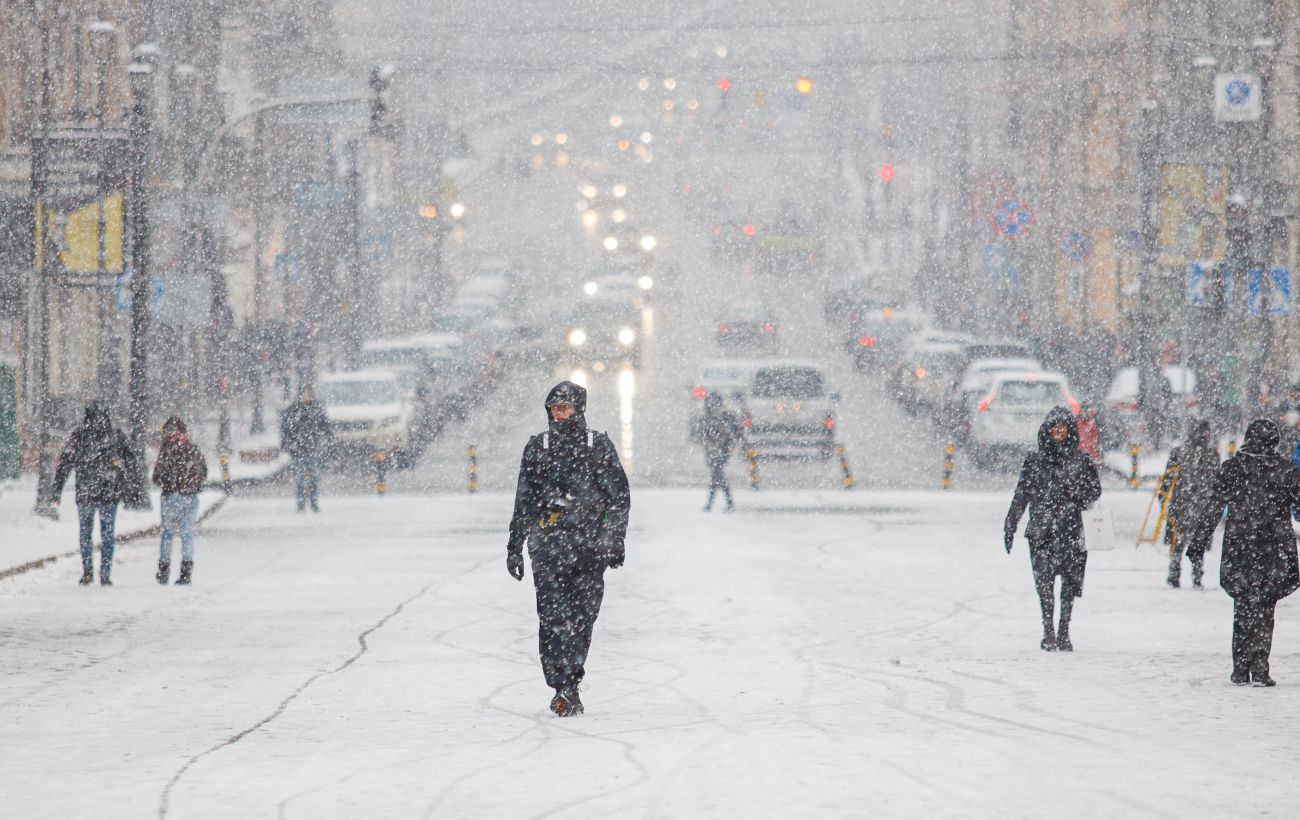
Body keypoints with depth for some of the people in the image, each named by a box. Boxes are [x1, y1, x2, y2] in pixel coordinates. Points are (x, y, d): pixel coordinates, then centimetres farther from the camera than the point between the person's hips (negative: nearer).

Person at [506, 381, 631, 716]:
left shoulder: (598, 446, 6)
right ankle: (564, 689, -12)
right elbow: (524, 501, 14)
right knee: (554, 616, -11)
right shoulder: (538, 447, 9)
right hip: (548, 543, 0)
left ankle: (568, 686, 14)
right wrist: (515, 546, 13)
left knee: (582, 617, 2)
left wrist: (615, 540, 1)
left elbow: (619, 495, 7)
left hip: (590, 544, 0)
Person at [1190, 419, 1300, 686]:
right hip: (1275, 550, -1)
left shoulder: (1232, 469, -3)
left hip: (1239, 549, 1)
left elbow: (1214, 505, -3)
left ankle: (1241, 669, 9)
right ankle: (1259, 668, -1)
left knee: (1243, 607, 11)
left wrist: (1200, 536, 4)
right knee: (1264, 609, 5)